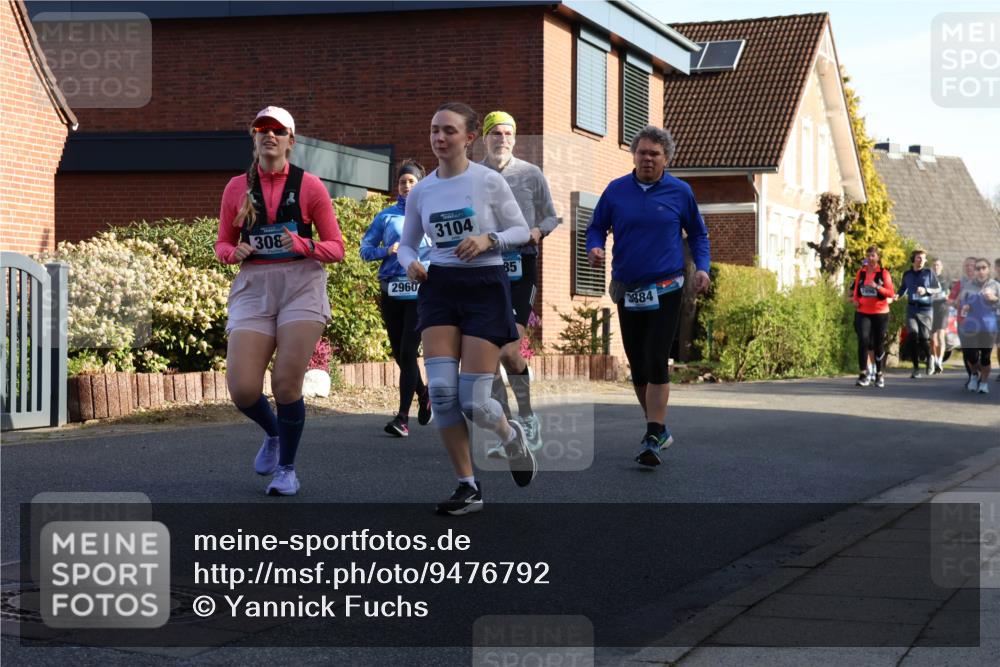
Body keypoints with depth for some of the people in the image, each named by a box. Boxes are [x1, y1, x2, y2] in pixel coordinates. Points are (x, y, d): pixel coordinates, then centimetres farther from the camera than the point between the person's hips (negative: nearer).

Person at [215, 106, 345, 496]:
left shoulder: (309, 186, 3)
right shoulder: (237, 188, 10)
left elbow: (336, 248, 4)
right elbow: (222, 245, 17)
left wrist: (303, 245, -15)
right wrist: (235, 252, -6)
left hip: (301, 286, -2)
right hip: (253, 289, 2)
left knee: (286, 384, -10)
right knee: (242, 390, -9)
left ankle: (286, 468, 12)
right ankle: (273, 433, 26)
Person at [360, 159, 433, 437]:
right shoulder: (386, 216, 11)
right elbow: (365, 249, 8)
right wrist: (387, 251, -10)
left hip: (420, 291, -3)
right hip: (390, 291, 3)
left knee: (407, 353, -12)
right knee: (399, 354, 10)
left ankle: (403, 417, -12)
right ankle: (423, 394, 37)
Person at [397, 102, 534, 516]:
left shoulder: (489, 182, -5)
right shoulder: (421, 191, 6)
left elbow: (521, 230, 0)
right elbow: (407, 243, 16)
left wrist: (488, 239, -18)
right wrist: (410, 263, -6)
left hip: (486, 285, -4)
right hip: (439, 287, 4)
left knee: (473, 401, -9)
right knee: (441, 389, -11)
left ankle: (510, 435, 28)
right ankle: (468, 487, 1)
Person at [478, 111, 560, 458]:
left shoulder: (531, 174, 5)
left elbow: (551, 217, 12)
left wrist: (538, 231, -9)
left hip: (520, 267, -2)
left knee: (509, 351, -14)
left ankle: (527, 417, 8)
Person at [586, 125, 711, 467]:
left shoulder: (680, 192, 1)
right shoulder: (616, 191, 4)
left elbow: (697, 234, 12)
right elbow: (596, 227, 12)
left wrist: (702, 267, -2)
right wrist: (594, 249, -10)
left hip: (666, 291, -3)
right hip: (627, 291, 3)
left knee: (656, 362, -14)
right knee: (637, 365, 10)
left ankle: (652, 441, -13)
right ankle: (659, 429, 28)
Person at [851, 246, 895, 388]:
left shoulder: (883, 273, 0)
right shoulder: (861, 273, 8)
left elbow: (891, 293, -6)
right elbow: (856, 290, 19)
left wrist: (877, 287, -21)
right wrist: (855, 299, -1)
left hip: (880, 313, -1)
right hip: (863, 313, 1)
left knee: (879, 344, 6)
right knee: (863, 340, -18)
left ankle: (880, 375, 20)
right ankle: (863, 374, -17)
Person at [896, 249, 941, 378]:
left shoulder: (929, 273, 3)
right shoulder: (907, 274, 10)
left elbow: (938, 289, 4)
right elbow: (903, 289, 20)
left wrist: (926, 290, -13)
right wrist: (897, 295, -1)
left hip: (926, 309, -2)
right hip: (911, 308, 2)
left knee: (924, 337, -7)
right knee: (912, 334, -15)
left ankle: (929, 358, 27)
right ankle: (916, 367, -5)